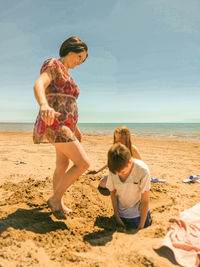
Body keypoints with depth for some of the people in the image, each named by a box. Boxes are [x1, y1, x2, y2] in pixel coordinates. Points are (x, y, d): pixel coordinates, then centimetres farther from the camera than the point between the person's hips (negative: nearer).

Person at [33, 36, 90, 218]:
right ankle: (55, 199, 3)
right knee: (83, 163, -12)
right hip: (56, 124, -10)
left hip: (65, 126, 10)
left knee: (62, 166, 17)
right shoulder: (54, 65, -5)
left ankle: (58, 203, 33)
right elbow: (39, 85, -25)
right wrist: (44, 105, -47)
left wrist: (75, 128, 28)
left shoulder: (66, 75, 23)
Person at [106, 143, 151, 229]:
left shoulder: (143, 170, -30)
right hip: (120, 213, 3)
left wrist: (141, 226, -13)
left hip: (138, 214, -2)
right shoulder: (113, 170, -21)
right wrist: (116, 216, -2)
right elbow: (113, 193, -5)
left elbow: (145, 201, -20)